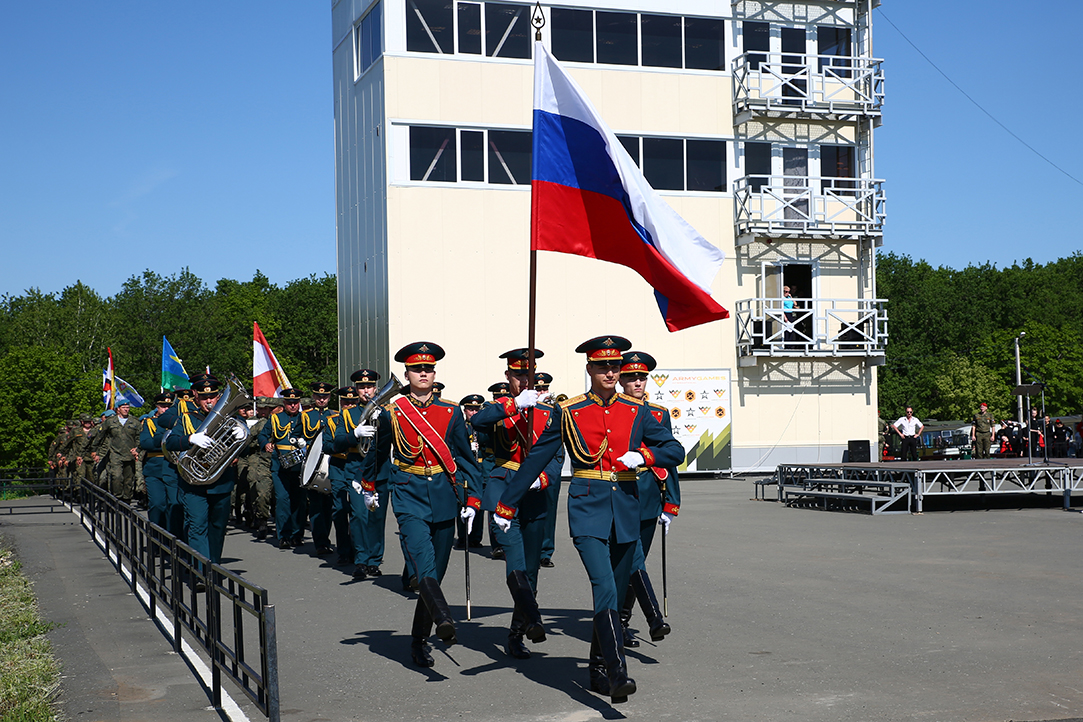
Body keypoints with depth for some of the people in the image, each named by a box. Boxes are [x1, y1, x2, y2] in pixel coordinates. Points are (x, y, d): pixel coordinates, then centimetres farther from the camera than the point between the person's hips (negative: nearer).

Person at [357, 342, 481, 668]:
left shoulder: (451, 412, 5)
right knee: (424, 563, -24)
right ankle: (443, 619, -44)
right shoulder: (392, 413, 2)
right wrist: (368, 488, 27)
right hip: (410, 497, -2)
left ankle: (419, 641, 18)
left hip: (444, 496, 2)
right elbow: (377, 453, 17)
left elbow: (466, 456, 12)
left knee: (435, 572, 6)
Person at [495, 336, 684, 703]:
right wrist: (506, 505, 9)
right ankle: (618, 673, -24)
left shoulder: (637, 412, 6)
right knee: (604, 589, -19)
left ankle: (599, 670, 25)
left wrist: (643, 456, -12)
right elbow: (536, 459, 6)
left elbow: (676, 451, 8)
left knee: (615, 596, 10)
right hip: (588, 509, -3)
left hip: (626, 510, 4)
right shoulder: (568, 413, 0)